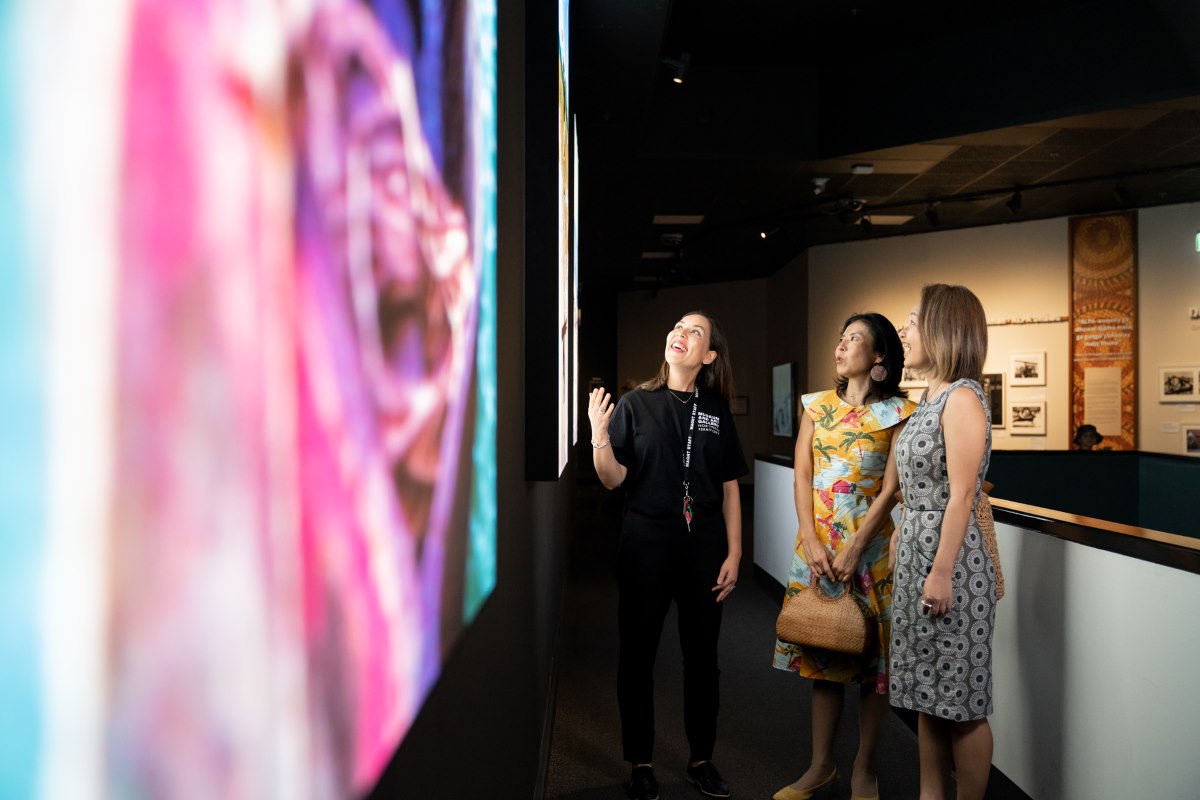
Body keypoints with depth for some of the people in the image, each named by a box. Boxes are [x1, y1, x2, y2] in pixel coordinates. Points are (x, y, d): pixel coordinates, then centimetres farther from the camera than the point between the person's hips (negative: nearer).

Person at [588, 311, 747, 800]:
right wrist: (600, 436, -24)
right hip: (646, 542, -2)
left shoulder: (716, 411, 5)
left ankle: (701, 761, 28)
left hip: (704, 544, 2)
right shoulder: (636, 405, -2)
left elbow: (730, 488, 6)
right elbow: (613, 479, -7)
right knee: (638, 653, 7)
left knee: (702, 654, 11)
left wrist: (734, 554, 2)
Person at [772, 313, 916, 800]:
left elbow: (891, 488, -9)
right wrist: (812, 542, -8)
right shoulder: (817, 406, 8)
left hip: (870, 544, -3)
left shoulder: (897, 412, -3)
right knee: (822, 654, 11)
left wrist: (854, 549, -15)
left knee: (872, 658, 5)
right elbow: (802, 476, 2)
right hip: (816, 544, 4)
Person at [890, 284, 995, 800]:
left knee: (961, 702, 4)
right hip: (915, 552, 9)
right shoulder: (930, 398, 12)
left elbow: (961, 495, -19)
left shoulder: (963, 398, -15)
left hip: (948, 556, -9)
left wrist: (942, 572, -20)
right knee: (928, 692, 17)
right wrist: (900, 537, 16)